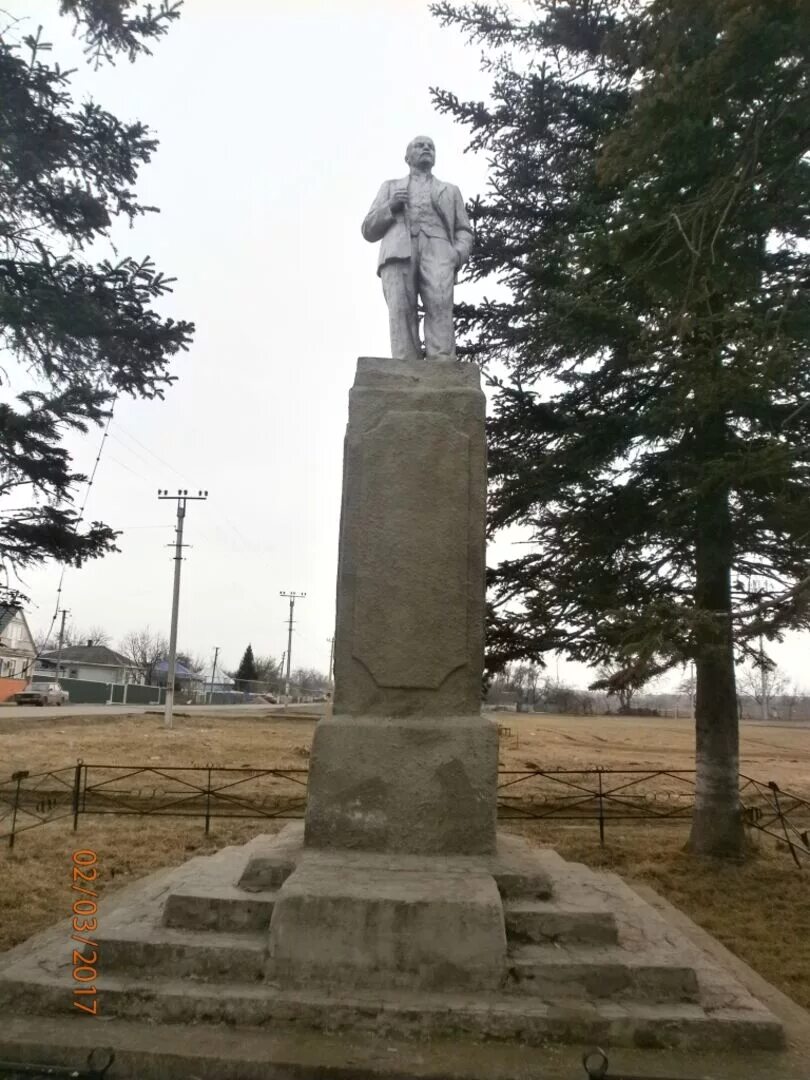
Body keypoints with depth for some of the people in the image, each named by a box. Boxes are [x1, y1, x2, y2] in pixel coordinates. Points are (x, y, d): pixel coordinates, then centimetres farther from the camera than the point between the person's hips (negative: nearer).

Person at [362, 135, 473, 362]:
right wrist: (390, 208, 4)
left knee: (440, 305, -29)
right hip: (399, 250, 0)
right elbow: (369, 231, 24)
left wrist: (458, 253, -1)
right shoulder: (390, 187, 33)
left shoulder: (450, 190, 35)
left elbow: (464, 231, 23)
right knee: (401, 309, -27)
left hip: (436, 249, 0)